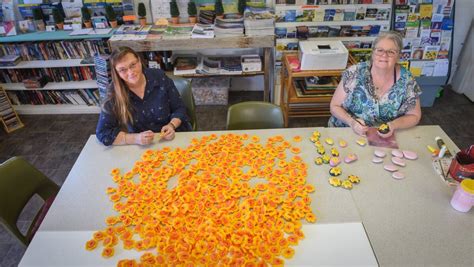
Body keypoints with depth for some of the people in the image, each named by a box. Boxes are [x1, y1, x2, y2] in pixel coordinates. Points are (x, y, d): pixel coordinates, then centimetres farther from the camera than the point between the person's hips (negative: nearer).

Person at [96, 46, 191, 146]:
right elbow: (102, 133, -11)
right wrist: (135, 138, -24)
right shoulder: (114, 92, -10)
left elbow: (179, 108, 2)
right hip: (141, 149, 0)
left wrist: (172, 125, -18)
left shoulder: (159, 77, -6)